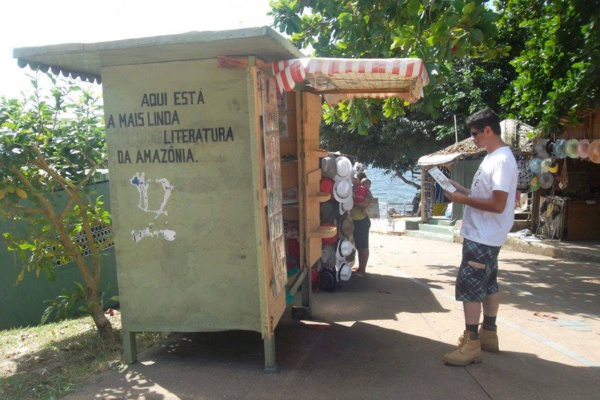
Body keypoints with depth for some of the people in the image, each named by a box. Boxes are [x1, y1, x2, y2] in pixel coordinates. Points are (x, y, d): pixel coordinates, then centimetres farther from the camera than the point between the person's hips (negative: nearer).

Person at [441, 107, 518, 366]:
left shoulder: (502, 161, -19)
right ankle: (488, 334, 31)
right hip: (482, 235, 10)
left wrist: (463, 199, -18)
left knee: (469, 287, -6)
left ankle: (471, 345, 2)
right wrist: (461, 190, 8)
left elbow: (497, 204, -24)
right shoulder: (492, 158, 13)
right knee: (488, 285, 18)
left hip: (482, 238, -10)